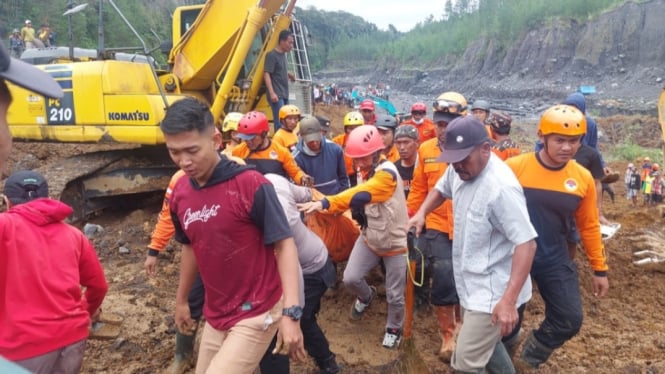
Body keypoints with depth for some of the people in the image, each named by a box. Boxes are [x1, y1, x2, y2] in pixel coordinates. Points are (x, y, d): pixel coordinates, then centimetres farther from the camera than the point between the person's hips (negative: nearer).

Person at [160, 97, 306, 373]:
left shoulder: (251, 184, -20)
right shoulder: (179, 193, 0)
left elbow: (284, 245, -18)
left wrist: (291, 313, -26)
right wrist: (182, 300, 23)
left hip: (256, 316, -6)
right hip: (215, 316, 7)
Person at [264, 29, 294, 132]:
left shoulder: (283, 54, 14)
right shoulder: (272, 55, -10)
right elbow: (266, 74, -17)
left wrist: (288, 74, 14)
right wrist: (272, 93, -24)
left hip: (284, 94, 9)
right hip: (276, 95, -9)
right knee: (280, 122, -13)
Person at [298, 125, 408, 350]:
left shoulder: (387, 173, -29)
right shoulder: (363, 171, -2)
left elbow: (360, 194, -43)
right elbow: (358, 199, 1)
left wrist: (324, 203, -55)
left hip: (394, 242, -6)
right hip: (369, 237, 6)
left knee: (394, 295, 6)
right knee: (350, 278, -5)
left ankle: (394, 329, 35)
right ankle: (366, 296, 30)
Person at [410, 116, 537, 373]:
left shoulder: (501, 186, -29)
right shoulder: (459, 168, -3)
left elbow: (526, 243, -30)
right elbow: (442, 189, 19)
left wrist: (508, 300, -34)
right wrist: (421, 214, 1)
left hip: (492, 292, -9)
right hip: (471, 282, 9)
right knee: (485, 341, 28)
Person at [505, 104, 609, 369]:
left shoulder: (583, 178, -5)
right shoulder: (514, 167, -16)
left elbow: (589, 226, 7)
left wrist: (599, 268, 11)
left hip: (555, 259, 3)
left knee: (569, 321, 6)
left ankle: (527, 361, 34)